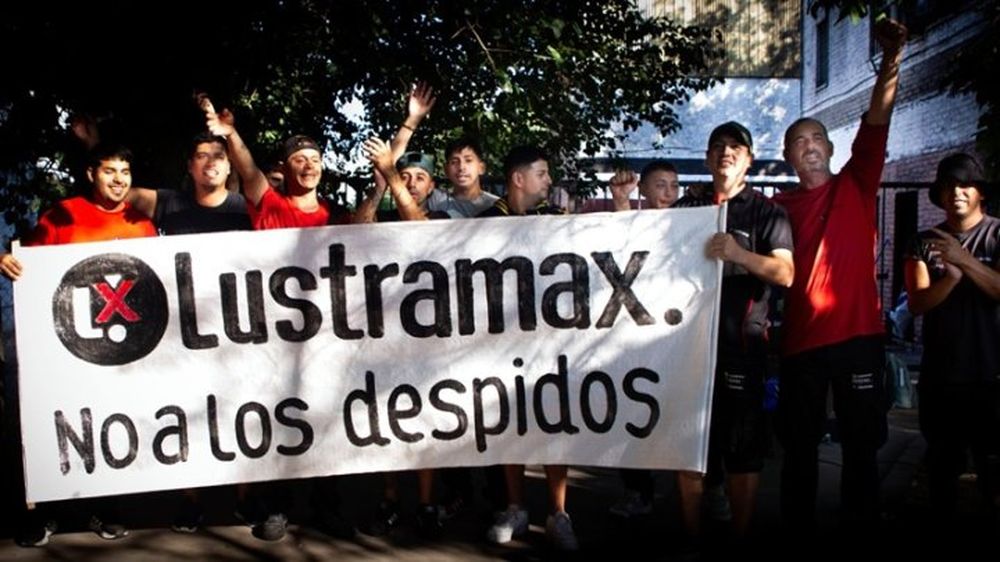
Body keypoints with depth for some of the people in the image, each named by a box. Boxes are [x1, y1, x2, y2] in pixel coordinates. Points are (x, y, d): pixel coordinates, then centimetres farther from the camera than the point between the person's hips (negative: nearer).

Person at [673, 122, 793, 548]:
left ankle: (740, 540, 17)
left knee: (742, 451, 4)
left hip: (740, 343, -3)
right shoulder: (686, 207, 13)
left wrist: (740, 254, -28)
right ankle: (690, 539, 22)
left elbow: (785, 274, -11)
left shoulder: (766, 211, 2)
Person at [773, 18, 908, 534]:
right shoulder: (780, 207, 8)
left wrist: (891, 59, -18)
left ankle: (862, 530, 21)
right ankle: (798, 531, 23)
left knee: (861, 441, 8)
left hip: (857, 333, -1)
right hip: (801, 339, 1)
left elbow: (876, 124, -8)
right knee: (799, 444, 10)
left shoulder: (856, 185, 5)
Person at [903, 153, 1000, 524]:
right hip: (939, 374, 3)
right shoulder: (925, 242, 4)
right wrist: (952, 276, -22)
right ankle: (941, 520, 30)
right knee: (942, 465, 16)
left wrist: (965, 261, -26)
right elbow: (917, 303, -6)